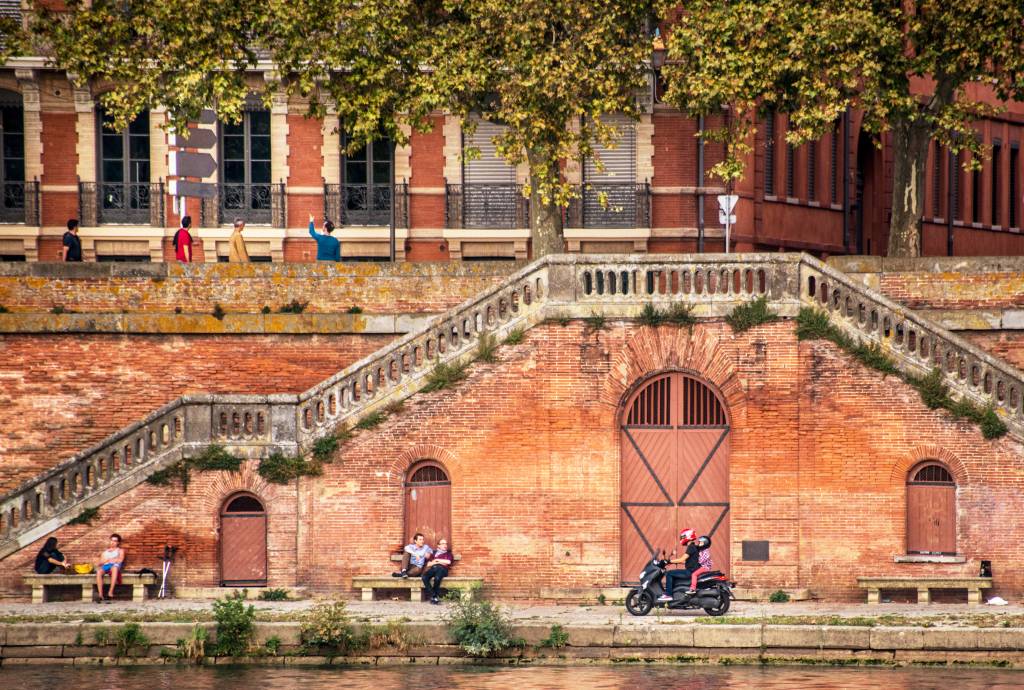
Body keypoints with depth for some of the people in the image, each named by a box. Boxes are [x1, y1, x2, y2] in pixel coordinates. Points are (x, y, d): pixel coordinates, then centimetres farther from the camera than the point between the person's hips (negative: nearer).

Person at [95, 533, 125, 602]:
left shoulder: (120, 550, 23)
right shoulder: (105, 552, 32)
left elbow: (120, 560, 4)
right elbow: (100, 562, 22)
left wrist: (108, 560, 0)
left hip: (115, 565, -3)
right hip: (105, 566, 3)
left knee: (115, 568, -44)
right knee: (99, 571, -37)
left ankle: (111, 592, -49)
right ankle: (100, 595, -44)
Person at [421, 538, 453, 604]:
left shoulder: (448, 554, 25)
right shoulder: (434, 553, 29)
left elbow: (448, 562, 4)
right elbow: (428, 564, 16)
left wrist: (437, 560, 7)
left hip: (442, 569, -2)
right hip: (433, 569, 2)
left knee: (437, 578, -39)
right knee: (424, 577, -33)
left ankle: (435, 596, -25)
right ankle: (433, 595, -32)